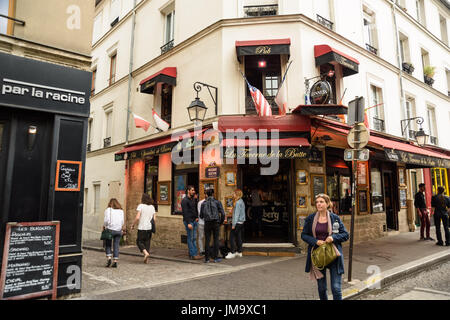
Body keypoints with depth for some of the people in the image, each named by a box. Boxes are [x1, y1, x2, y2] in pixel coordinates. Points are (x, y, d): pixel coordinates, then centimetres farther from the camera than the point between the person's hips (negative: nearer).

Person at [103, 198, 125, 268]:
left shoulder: (108, 210, -1)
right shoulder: (121, 210, 10)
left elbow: (106, 220, -10)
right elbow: (123, 221, 7)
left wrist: (104, 226, 6)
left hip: (110, 229, -3)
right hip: (119, 230, 3)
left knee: (108, 245, 11)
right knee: (116, 246, 6)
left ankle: (109, 258, -3)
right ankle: (115, 261, 4)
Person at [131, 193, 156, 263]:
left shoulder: (140, 206, -8)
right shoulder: (152, 207, 7)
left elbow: (137, 217, -14)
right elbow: (154, 219, 5)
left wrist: (133, 225, -1)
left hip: (142, 227, -5)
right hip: (149, 228, 5)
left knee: (139, 242, 9)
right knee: (147, 242, 12)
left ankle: (146, 253, -12)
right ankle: (146, 259, 11)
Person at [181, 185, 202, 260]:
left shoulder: (193, 199, 14)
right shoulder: (184, 200, -11)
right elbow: (185, 212, -16)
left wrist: (197, 217, 10)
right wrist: (188, 223, -20)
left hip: (194, 221, 8)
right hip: (188, 221, -8)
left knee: (194, 238, 10)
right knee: (190, 238, -3)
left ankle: (195, 253, 14)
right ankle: (193, 255, 2)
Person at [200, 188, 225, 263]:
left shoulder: (203, 203, 7)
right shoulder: (217, 202, 1)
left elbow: (201, 216, 10)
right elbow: (223, 213, -4)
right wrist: (221, 222, 11)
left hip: (207, 223, 1)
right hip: (216, 223, -1)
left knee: (207, 241, 5)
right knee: (216, 240, 6)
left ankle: (207, 258, 7)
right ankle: (216, 257, 7)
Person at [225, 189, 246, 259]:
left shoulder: (238, 203, -16)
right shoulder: (241, 201, 13)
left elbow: (236, 214, -19)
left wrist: (233, 224, -18)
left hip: (237, 222, -10)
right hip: (241, 222, 10)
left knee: (232, 237, -5)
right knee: (239, 237, 13)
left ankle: (232, 253, -2)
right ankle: (239, 252, 19)